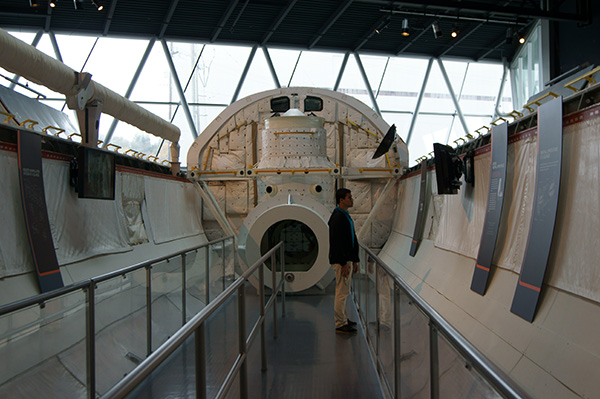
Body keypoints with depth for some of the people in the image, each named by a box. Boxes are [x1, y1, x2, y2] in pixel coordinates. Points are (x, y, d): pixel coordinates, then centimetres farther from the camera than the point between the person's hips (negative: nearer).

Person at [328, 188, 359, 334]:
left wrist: (355, 261, 19)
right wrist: (344, 264, -23)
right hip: (340, 261, -10)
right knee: (342, 292, -4)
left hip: (347, 260, 10)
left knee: (344, 291, 17)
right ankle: (340, 324, 3)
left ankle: (343, 319, 27)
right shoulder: (338, 217, -17)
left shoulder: (346, 216, 15)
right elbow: (337, 242, -23)